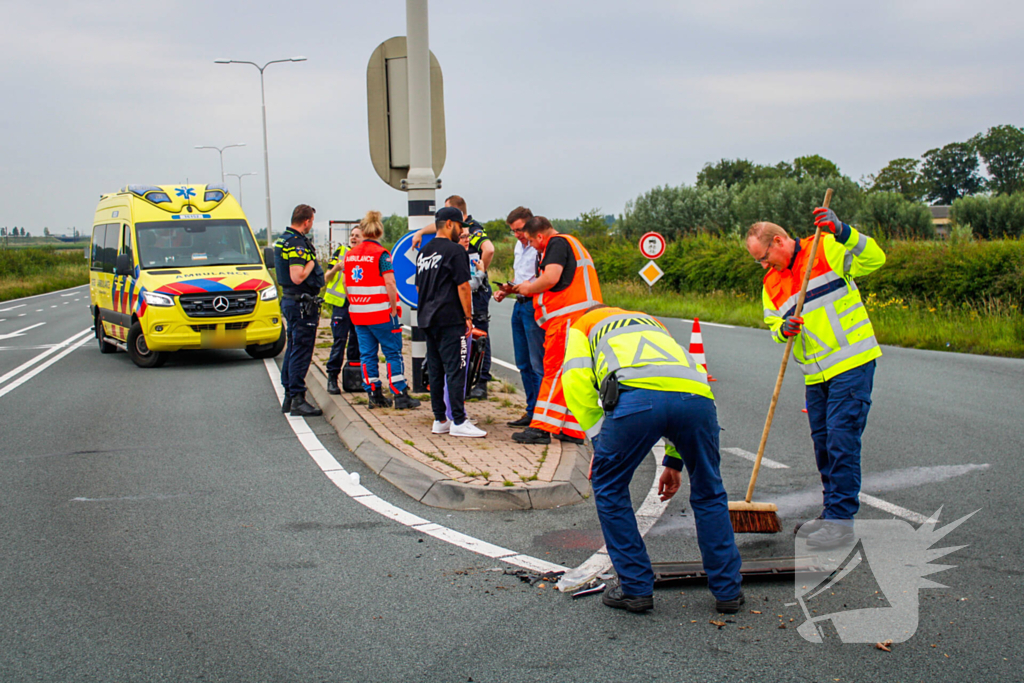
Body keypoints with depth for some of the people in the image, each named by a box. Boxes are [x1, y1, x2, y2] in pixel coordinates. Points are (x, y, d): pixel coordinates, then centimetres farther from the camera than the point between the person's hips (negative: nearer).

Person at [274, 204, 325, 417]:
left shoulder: (283, 240, 13)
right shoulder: (298, 244, -19)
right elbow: (297, 277, -27)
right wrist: (312, 263, -13)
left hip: (289, 300, 11)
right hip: (302, 303, -11)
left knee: (293, 349, 16)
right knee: (301, 351, -7)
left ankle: (289, 397, 21)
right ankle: (297, 399, -7)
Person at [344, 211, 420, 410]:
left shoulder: (350, 254, 7)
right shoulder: (381, 254, -12)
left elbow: (347, 285, 12)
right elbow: (389, 284, -18)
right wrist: (394, 309, -10)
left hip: (358, 312, 6)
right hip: (381, 313, -6)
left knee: (367, 354, 11)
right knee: (393, 353, 0)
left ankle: (374, 395, 12)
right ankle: (400, 395, -2)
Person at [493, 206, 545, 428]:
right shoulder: (519, 245, 18)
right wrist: (504, 291, 11)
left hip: (534, 306, -10)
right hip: (519, 305, 10)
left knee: (538, 363, -8)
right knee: (524, 363, 13)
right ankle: (532, 412, 20)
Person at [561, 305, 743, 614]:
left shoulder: (583, 325, 33)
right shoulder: (652, 323, 46)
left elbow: (576, 379, 12)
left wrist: (598, 440, 15)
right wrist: (673, 461, 46)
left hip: (637, 395, -4)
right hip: (698, 394, 4)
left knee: (609, 487, 19)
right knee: (709, 493, 24)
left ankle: (636, 589, 21)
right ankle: (727, 591, 29)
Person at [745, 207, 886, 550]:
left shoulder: (827, 250, -5)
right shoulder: (771, 283, 14)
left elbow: (873, 259, -16)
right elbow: (774, 325, 17)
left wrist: (841, 232, -30)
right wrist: (783, 329, -7)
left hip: (852, 363, -7)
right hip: (817, 373, 7)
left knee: (841, 438, -11)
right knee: (822, 442, 12)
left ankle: (841, 518, -7)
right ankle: (831, 512, 24)